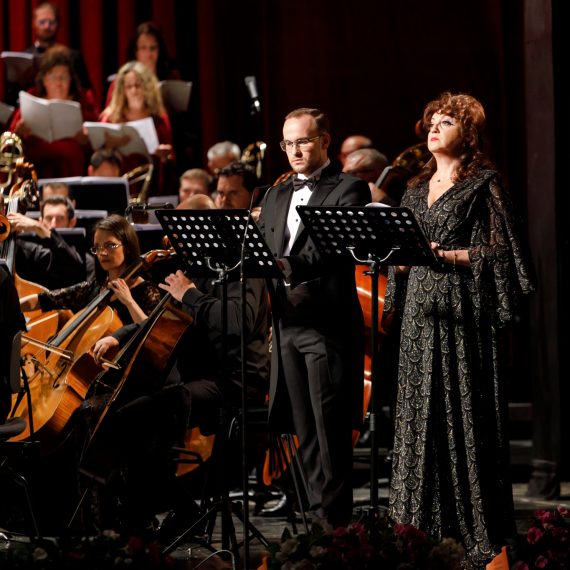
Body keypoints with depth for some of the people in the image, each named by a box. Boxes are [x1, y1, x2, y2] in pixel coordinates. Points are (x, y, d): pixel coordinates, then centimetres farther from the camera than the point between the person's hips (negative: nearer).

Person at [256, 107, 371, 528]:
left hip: (328, 324, -7)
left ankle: (334, 523, -4)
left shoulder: (348, 189, -2)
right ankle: (318, 517, 13)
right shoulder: (276, 196, 20)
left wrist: (292, 266, -30)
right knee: (304, 431, 8)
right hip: (287, 325, 7)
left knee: (331, 432, -6)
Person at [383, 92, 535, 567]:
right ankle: (426, 529, 7)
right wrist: (399, 255, 0)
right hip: (421, 313, 7)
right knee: (420, 418, 4)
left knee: (467, 415, -8)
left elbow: (499, 250, -8)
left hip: (464, 313, -7)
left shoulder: (483, 183, -1)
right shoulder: (417, 189, 19)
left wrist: (445, 255, -16)